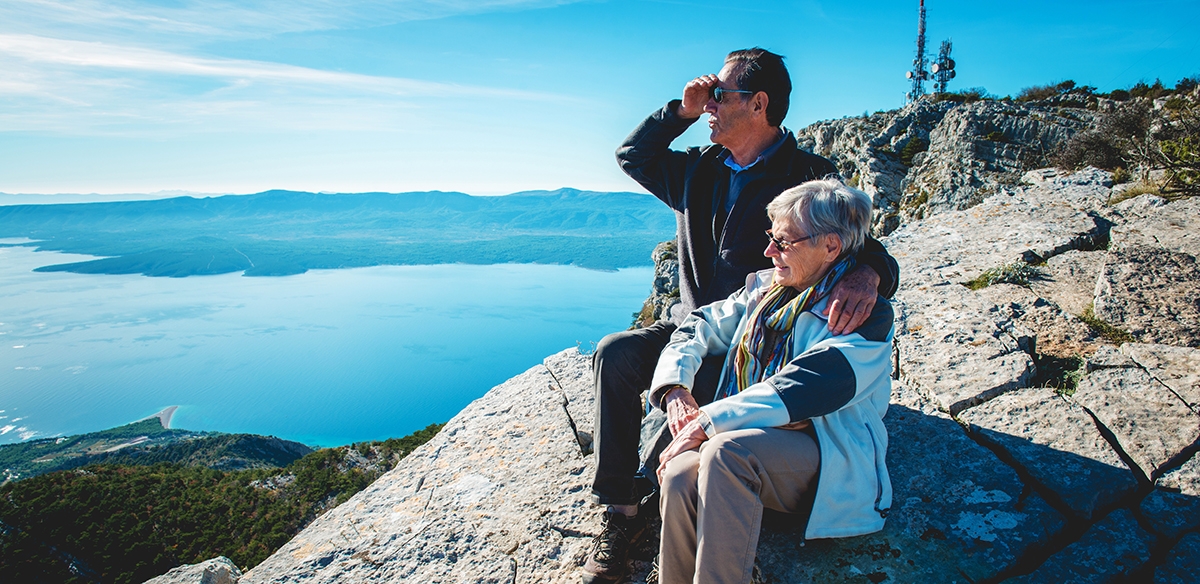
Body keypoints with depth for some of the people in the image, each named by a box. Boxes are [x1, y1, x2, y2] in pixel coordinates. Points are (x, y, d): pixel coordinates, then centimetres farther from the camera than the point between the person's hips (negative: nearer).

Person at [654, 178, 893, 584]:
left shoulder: (866, 314, -8)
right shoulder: (764, 287, 12)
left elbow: (798, 391, -21)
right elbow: (700, 327, 14)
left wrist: (707, 422, -23)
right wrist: (675, 388, -4)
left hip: (831, 463, -4)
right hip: (750, 444, 5)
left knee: (727, 450, -36)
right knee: (681, 474, -29)